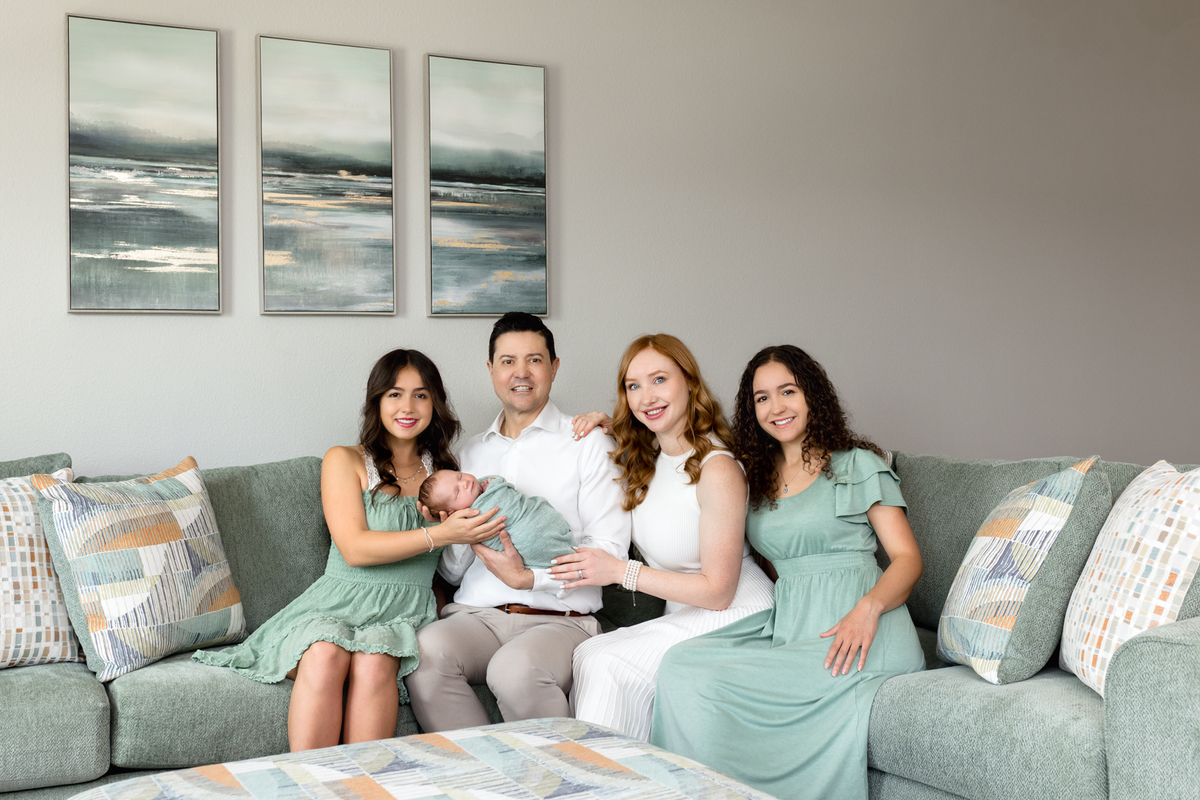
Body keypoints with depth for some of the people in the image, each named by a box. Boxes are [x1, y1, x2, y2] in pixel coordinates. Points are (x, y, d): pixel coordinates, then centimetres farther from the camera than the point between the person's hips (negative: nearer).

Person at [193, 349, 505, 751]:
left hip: (404, 615, 2)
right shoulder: (344, 461, 7)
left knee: (373, 661, -34)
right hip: (338, 605, -1)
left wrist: (480, 503, 8)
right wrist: (441, 534, -16)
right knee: (325, 655, -36)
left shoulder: (443, 471, 18)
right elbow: (355, 548, -8)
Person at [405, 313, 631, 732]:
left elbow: (610, 550, -2)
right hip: (475, 614, 4)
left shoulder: (589, 445, 7)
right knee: (425, 648, -30)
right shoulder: (471, 454, 20)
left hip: (559, 619, -3)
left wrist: (530, 578, -14)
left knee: (514, 667, -36)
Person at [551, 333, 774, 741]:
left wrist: (620, 571, -17)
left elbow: (717, 591, -18)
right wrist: (605, 425, 6)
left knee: (606, 664, -21)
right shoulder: (646, 457, 4)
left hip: (736, 620, -7)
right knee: (588, 654, -16)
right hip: (685, 618, 7)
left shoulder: (717, 469, -19)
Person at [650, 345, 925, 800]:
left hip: (855, 630, -5)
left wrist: (869, 607, -19)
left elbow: (907, 558, 2)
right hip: (785, 623, 5)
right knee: (681, 666, -24)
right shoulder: (753, 477, 21)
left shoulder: (858, 465, 8)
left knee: (707, 683, -25)